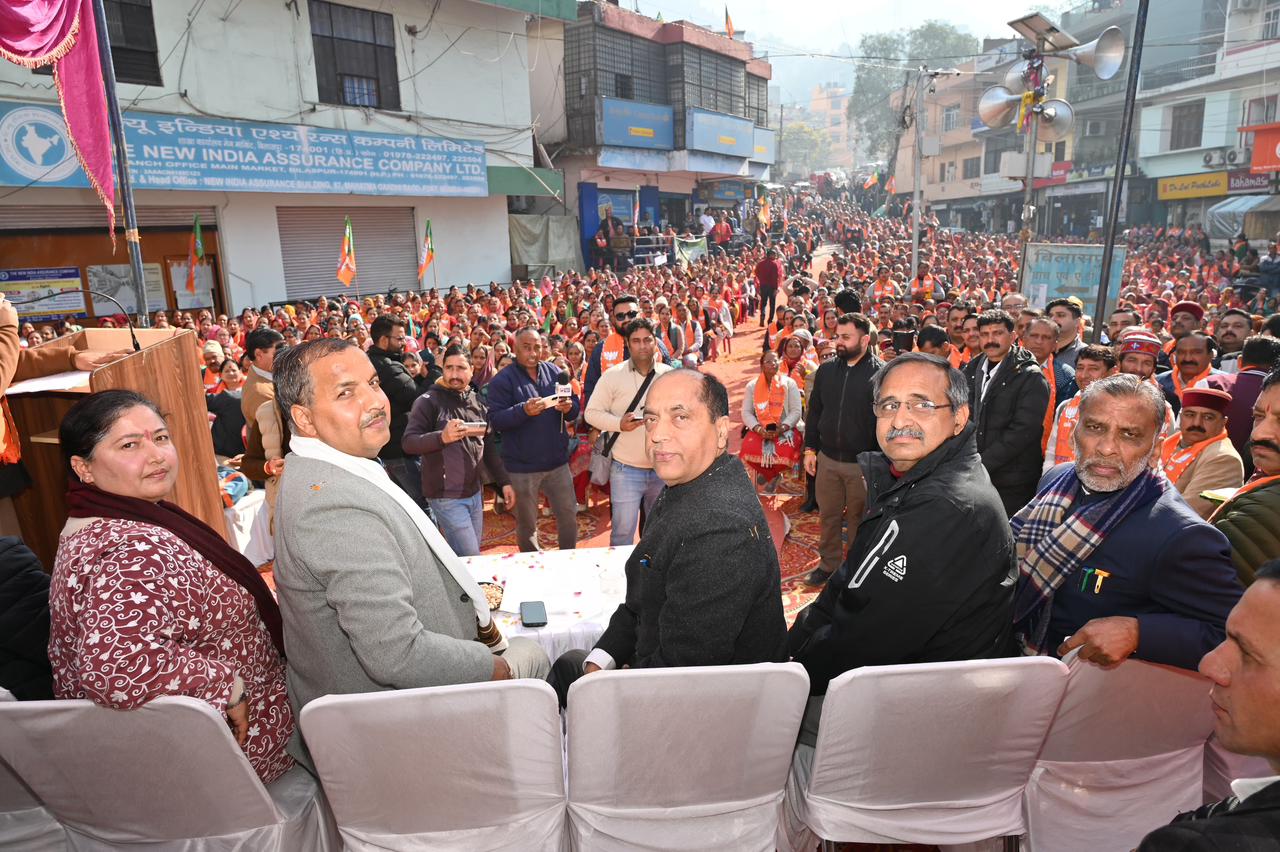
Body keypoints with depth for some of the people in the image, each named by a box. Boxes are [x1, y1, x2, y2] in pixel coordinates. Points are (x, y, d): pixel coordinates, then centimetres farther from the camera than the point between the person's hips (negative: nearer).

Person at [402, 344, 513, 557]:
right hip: (446, 496, -6)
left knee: (471, 555, 15)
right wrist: (442, 437, -32)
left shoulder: (478, 401, 9)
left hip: (475, 492, 6)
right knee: (471, 559, -5)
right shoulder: (428, 401, -9)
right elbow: (408, 443, -17)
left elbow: (489, 446, 16)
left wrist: (504, 482, 13)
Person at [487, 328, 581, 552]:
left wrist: (569, 407, -12)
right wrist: (524, 410, -30)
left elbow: (576, 404, 11)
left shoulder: (554, 372, 7)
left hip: (558, 462, 4)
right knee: (527, 524, 11)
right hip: (522, 467, -4)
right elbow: (495, 419, -15)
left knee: (569, 516, 12)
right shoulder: (503, 379, -7)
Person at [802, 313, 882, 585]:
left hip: (862, 464, -4)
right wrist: (810, 449, 8)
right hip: (827, 460, 4)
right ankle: (829, 564, 32)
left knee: (859, 521, 12)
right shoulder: (826, 369, 3)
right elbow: (814, 412, 10)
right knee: (828, 517, 14)